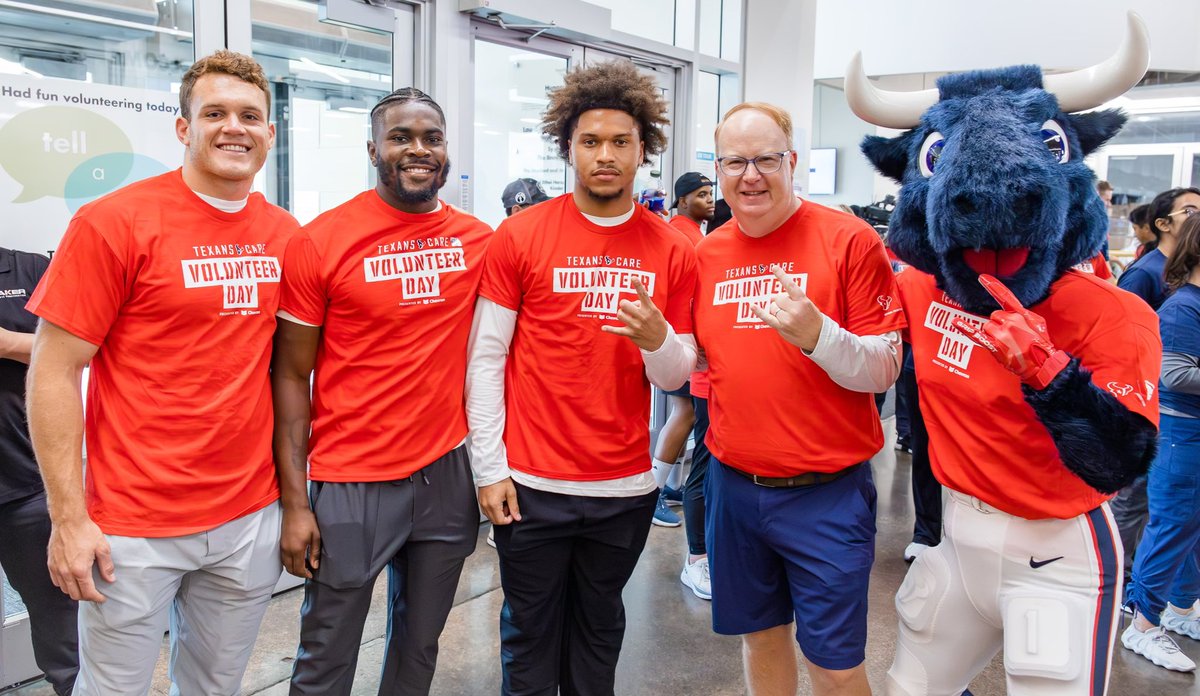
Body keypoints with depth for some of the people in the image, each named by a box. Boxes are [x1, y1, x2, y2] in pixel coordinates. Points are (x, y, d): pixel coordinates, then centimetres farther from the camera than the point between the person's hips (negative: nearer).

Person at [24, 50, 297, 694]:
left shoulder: (285, 234, 3)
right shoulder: (113, 223, -10)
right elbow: (54, 371, -9)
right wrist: (69, 518, -11)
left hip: (252, 520, 4)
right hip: (134, 529, -4)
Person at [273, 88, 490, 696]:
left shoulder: (480, 242, 2)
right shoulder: (320, 242, -8)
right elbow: (291, 376, -5)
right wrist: (294, 502, -9)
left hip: (448, 474, 3)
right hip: (352, 484, -3)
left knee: (420, 647, 18)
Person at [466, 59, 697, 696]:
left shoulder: (671, 249, 1)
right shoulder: (519, 236, -5)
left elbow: (677, 376, 4)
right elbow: (485, 357, -4)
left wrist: (657, 339, -18)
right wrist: (489, 468, -7)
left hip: (626, 488, 2)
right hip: (532, 484, -2)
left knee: (599, 631, 19)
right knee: (531, 634, 12)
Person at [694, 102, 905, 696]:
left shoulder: (848, 239, -10)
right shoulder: (707, 253, 4)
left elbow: (884, 369, -11)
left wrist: (817, 334, -29)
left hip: (826, 491, -4)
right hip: (734, 484, 5)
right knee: (760, 635, 20)